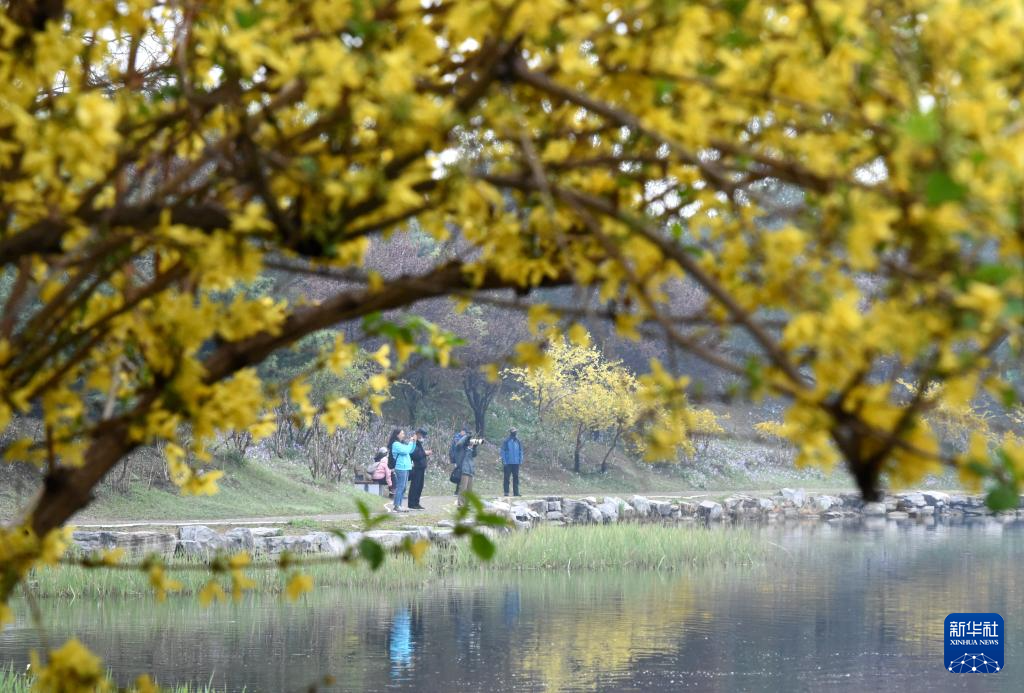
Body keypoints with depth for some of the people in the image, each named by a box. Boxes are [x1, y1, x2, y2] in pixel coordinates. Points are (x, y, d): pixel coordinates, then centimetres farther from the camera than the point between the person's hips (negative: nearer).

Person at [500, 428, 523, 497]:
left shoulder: (518, 442, 9)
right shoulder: (506, 442, -4)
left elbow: (520, 451, 15)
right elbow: (503, 452, -4)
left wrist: (520, 461, 7)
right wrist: (504, 462, -10)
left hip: (516, 463, 4)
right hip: (508, 463, -4)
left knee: (516, 478, 5)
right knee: (507, 477, -1)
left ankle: (516, 492, 8)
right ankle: (506, 492, 2)